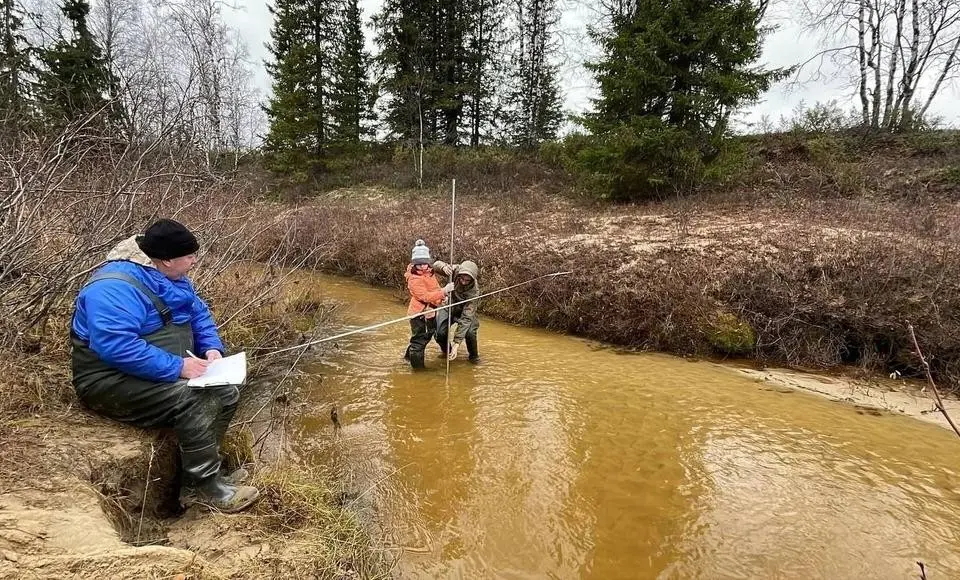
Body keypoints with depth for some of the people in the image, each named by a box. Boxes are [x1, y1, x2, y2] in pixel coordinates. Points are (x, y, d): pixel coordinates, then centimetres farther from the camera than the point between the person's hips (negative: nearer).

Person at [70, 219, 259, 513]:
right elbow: (116, 347, -35)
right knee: (194, 400, -28)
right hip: (113, 381, -9)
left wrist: (212, 348, -4)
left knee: (226, 390, -4)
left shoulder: (170, 277, 5)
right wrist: (178, 367, -32)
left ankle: (201, 471, 2)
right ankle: (205, 486, -12)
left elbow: (199, 314, 15)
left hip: (166, 374, 9)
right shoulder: (115, 287, -25)